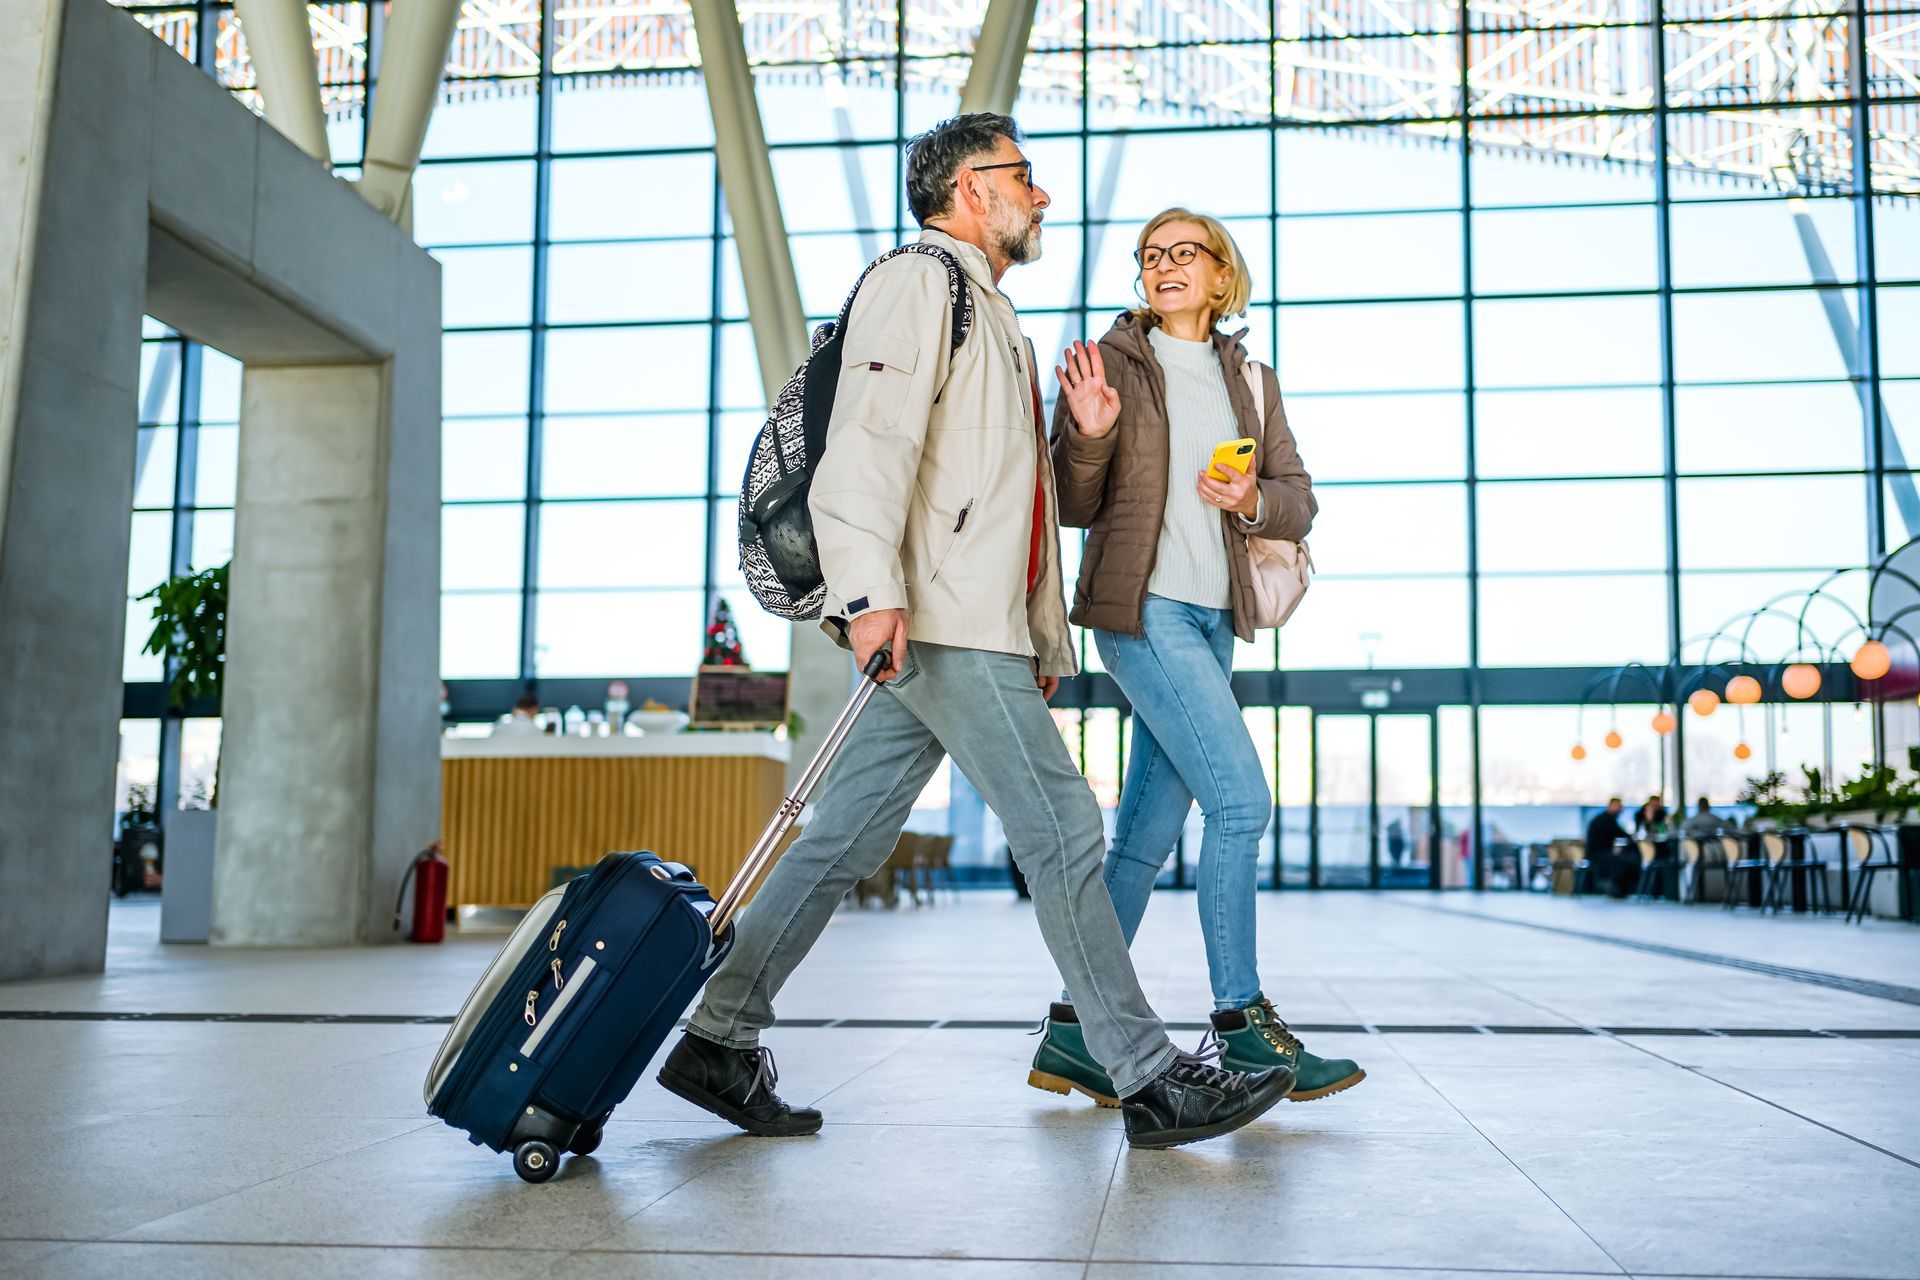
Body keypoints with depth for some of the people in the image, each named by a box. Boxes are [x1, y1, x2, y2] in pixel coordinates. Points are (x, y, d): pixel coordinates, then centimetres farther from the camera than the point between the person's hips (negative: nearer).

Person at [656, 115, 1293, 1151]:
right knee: (1062, 832, -8)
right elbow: (870, 437, -17)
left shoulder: (993, 318, 30)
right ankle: (1151, 1081, -2)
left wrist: (1048, 636, 25)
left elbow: (1017, 499, 29)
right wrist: (871, 589, -29)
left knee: (845, 841, 8)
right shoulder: (918, 281, -1)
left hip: (978, 630, 10)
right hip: (939, 625, -10)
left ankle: (719, 1042, 13)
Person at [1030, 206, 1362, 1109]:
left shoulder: (1251, 381, 16)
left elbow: (1300, 500, 13)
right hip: (1142, 606, -6)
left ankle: (1074, 1032, 12)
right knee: (1241, 798, -14)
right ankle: (1242, 1025, -3)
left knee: (1148, 831, 5)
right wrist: (1089, 435, -19)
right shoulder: (1110, 362, 2)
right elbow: (1073, 504, -1)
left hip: (1212, 617, 6)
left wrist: (1252, 501, -8)